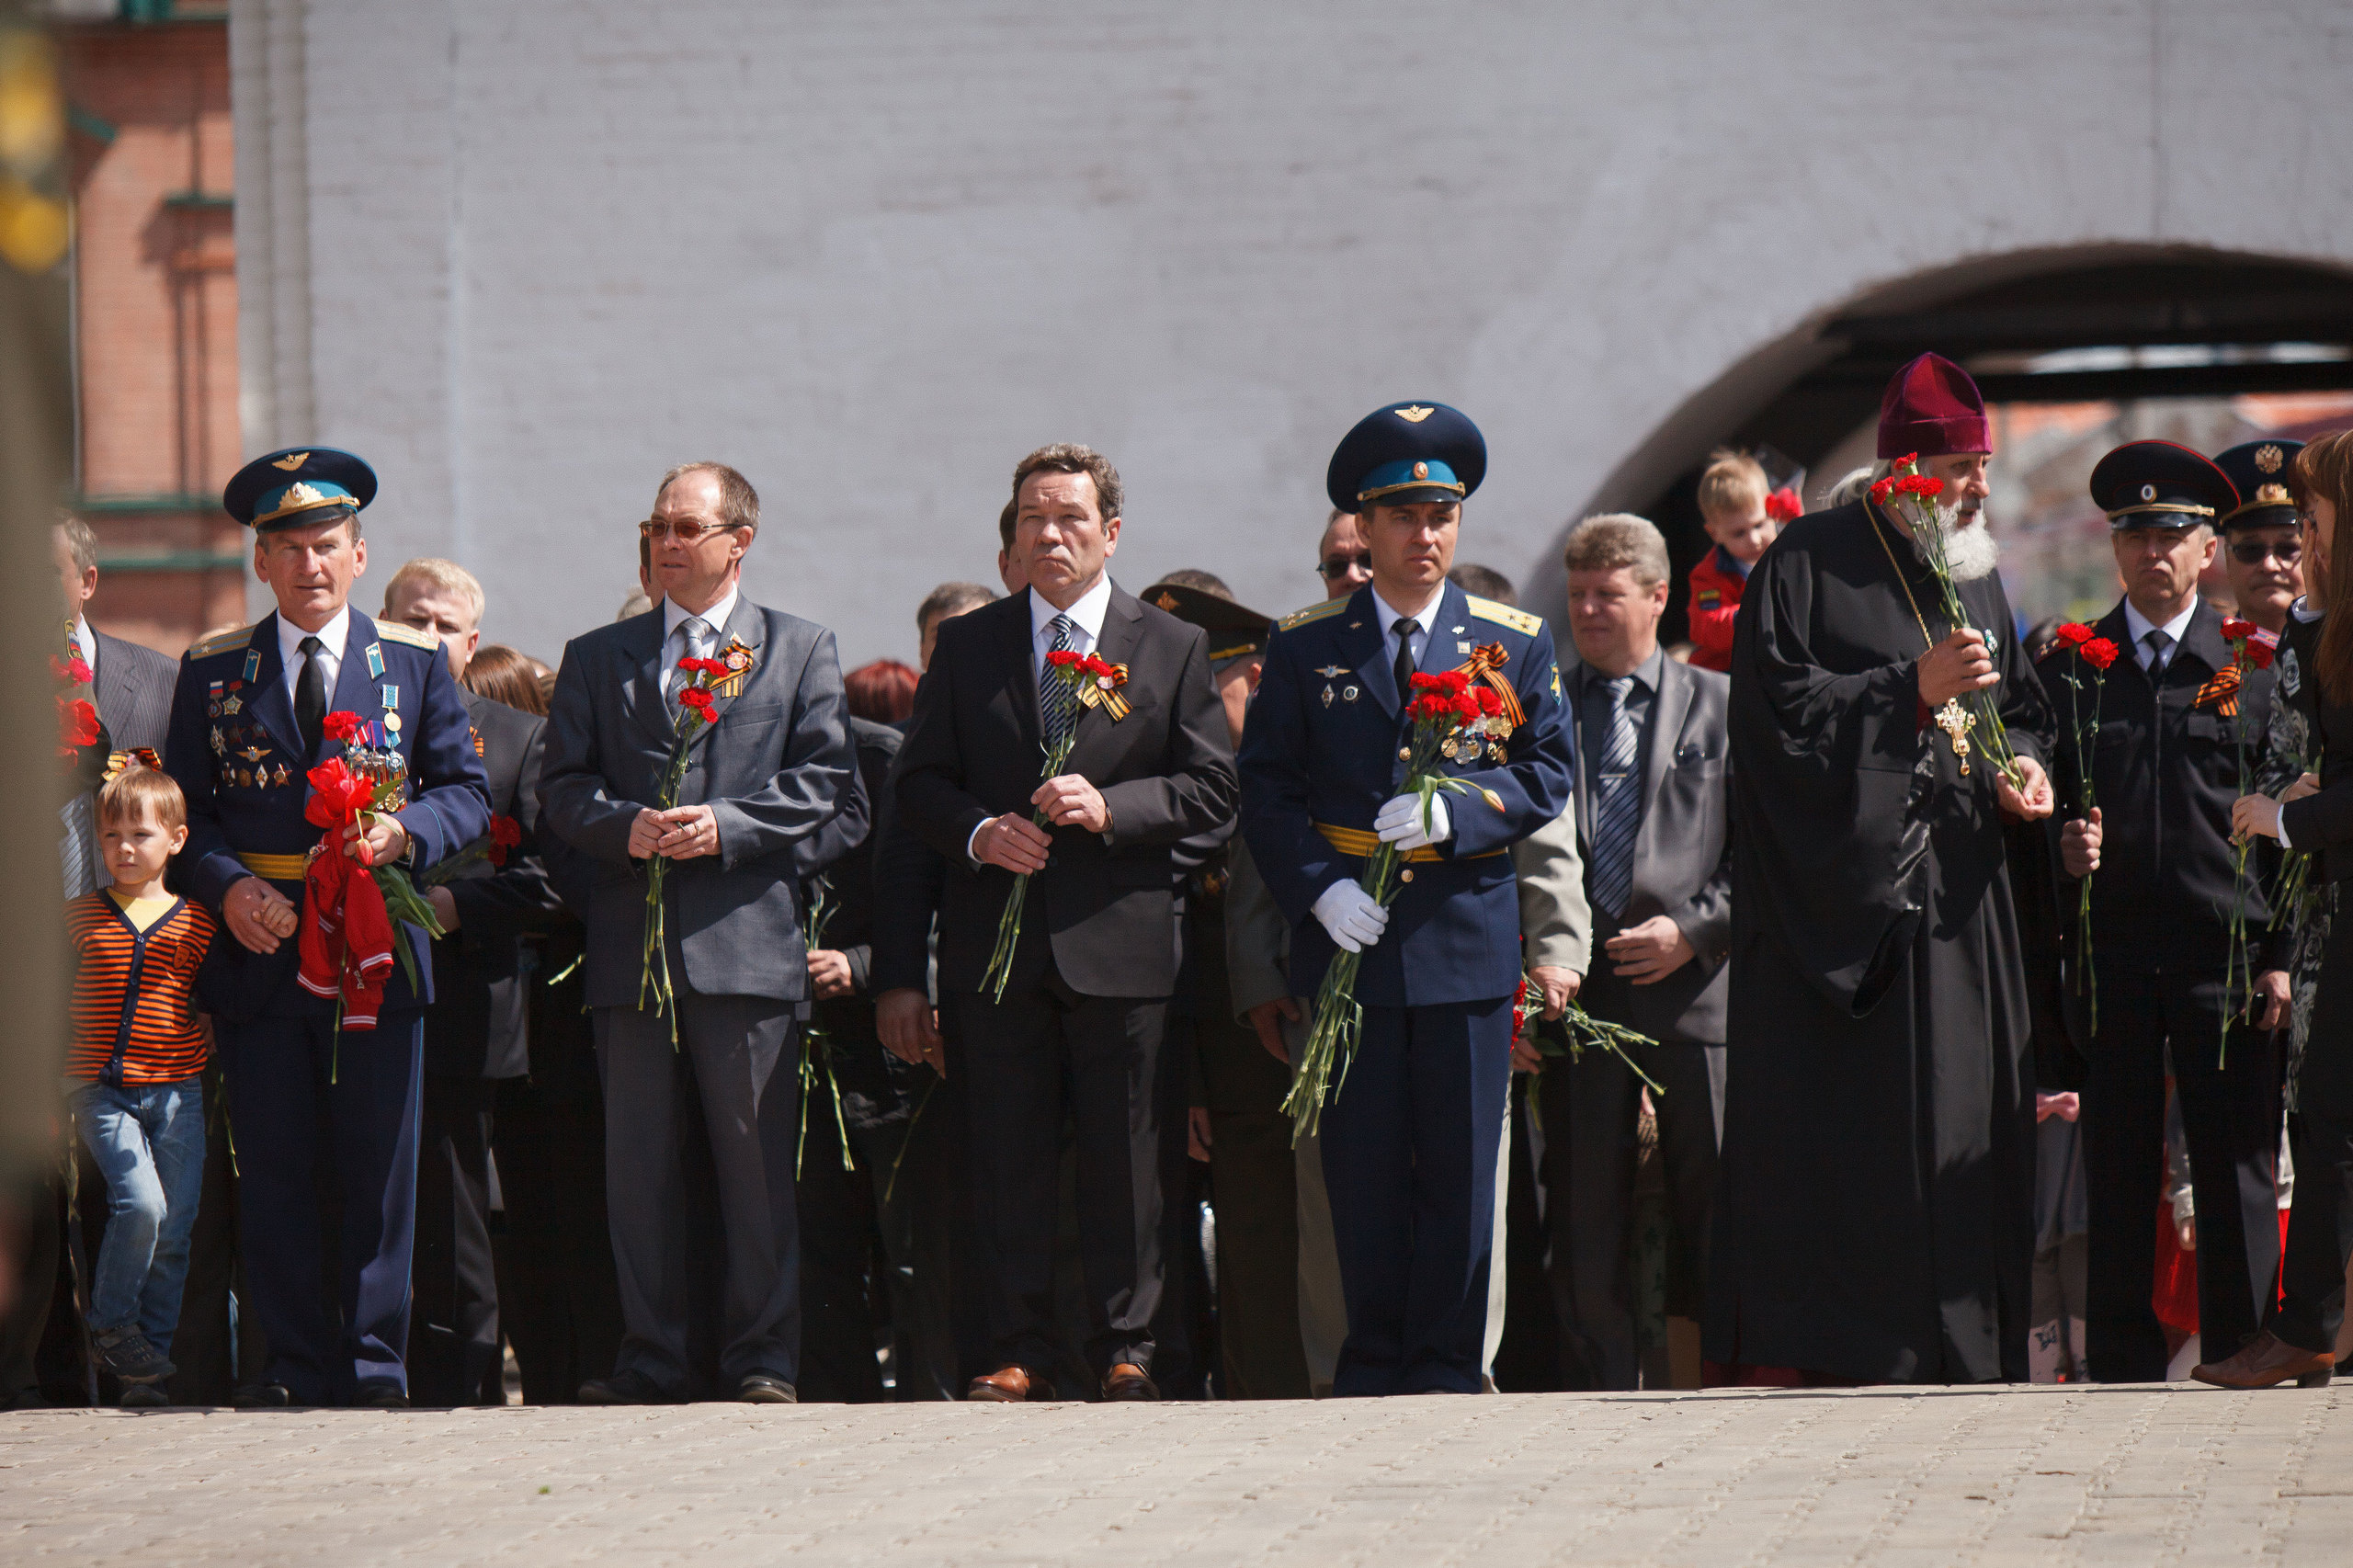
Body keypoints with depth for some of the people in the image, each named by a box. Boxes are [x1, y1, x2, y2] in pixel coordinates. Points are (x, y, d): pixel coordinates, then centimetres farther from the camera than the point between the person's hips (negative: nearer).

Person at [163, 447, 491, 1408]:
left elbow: (467, 792, 7)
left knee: (379, 1174, -1)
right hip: (257, 950, 1)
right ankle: (301, 1368, 7)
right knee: (273, 1177, 1)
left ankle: (375, 1368, 5)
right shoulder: (213, 671, 9)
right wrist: (230, 889, -10)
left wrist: (405, 831, -14)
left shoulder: (415, 663, 8)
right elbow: (184, 813, 8)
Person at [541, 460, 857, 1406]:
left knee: (756, 1161, -2)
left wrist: (727, 824, -12)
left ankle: (762, 1358, 3)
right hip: (631, 945, 2)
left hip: (748, 938, -2)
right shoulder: (597, 658, 16)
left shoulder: (801, 652, 11)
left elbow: (824, 779, 1)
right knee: (638, 1165, 2)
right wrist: (627, 826, -11)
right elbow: (562, 788, 10)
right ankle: (653, 1360, 7)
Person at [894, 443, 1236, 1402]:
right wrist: (979, 831, -10)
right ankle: (1019, 1352, 7)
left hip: (1120, 939, -1)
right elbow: (919, 783, 10)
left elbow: (1210, 787, 2)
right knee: (1007, 1160, 2)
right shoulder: (966, 646, 12)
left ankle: (1124, 1351, 7)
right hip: (997, 938, 1)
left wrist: (1109, 808, -13)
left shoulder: (1173, 649, 7)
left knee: (1122, 1160, 1)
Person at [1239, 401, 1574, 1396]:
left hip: (1468, 940, 0)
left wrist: (1454, 814, -13)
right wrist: (1320, 888, -10)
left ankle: (1448, 1367, 8)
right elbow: (1267, 789, 5)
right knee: (1362, 1172, 2)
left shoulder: (1514, 642, 8)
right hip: (1349, 940, 0)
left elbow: (1546, 775, 5)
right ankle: (1374, 1363, 11)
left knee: (1461, 1171, 0)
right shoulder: (1305, 647, 8)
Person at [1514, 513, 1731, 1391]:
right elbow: (1517, 846, 9)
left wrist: (1695, 930, -8)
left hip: (1693, 983, -1)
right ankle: (1606, 1391, 6)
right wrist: (1535, 956, -4)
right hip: (1576, 985, 1)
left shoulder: (1719, 706, 9)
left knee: (1712, 1206, -2)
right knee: (1585, 1213, 1)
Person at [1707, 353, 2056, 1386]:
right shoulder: (1807, 566, -4)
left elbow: (2020, 704, 24)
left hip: (1953, 903, 7)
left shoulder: (1976, 574, 17)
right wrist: (1911, 690, -18)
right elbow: (1779, 709, -12)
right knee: (1821, 1125, -9)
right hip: (1833, 894, -7)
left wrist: (2024, 764, 3)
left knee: (1958, 1111, 3)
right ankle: (1787, 1351, -7)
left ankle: (1948, 1345, 7)